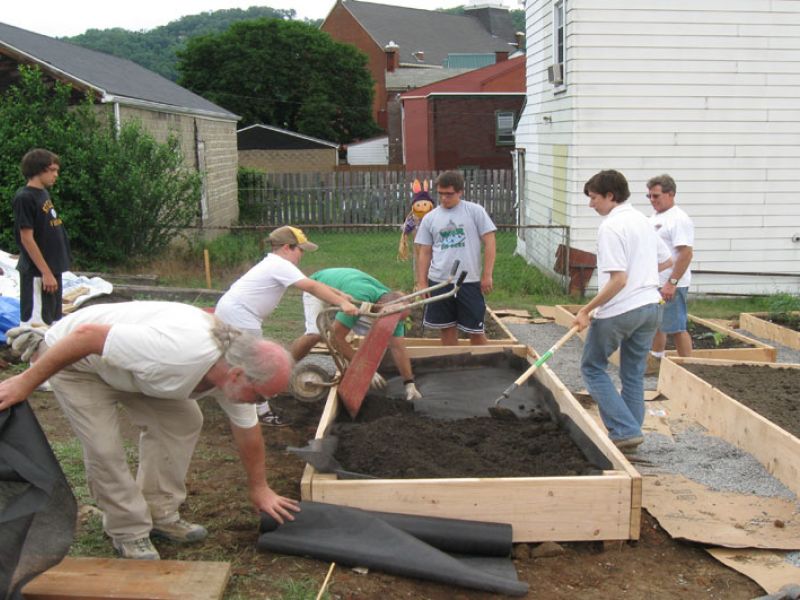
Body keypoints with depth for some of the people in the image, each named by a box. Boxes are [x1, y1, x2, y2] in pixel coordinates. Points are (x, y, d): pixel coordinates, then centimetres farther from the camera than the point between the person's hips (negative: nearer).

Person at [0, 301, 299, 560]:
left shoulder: (238, 368, -14)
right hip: (74, 357, -7)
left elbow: (248, 432, 3)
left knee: (184, 420, -2)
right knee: (105, 446, -16)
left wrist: (259, 488, 13)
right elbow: (87, 335, -36)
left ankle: (160, 515, 11)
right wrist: (25, 383, -28)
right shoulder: (179, 351, -42)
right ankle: (129, 531, 5)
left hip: (127, 361, 7)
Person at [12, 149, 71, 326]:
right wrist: (46, 273, -19)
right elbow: (27, 239, -17)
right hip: (37, 273, -9)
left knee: (52, 321, 15)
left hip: (52, 269, 9)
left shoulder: (44, 193, 12)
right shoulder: (24, 197, -14)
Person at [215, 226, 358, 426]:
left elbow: (310, 284, 16)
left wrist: (339, 295, 12)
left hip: (229, 312, 11)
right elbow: (311, 287, -25)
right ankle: (262, 411, 5)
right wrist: (342, 303, -27)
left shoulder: (273, 263, 16)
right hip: (239, 316, -10)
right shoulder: (280, 265, -16)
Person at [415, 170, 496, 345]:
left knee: (475, 329, 2)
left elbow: (489, 242, -3)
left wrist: (487, 275, -8)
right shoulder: (429, 218, 6)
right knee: (446, 327, 11)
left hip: (469, 281, -3)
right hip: (439, 282, 3)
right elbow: (425, 252, 9)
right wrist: (421, 282, 5)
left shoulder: (475, 211, -2)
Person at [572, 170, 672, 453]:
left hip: (619, 311, -8)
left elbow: (618, 279, -22)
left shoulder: (610, 227, -16)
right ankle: (630, 434, 19)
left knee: (592, 367, 8)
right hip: (650, 306, 8)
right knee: (634, 374, 15)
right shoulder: (643, 220, 11)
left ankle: (625, 431, 0)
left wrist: (587, 309, -17)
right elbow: (665, 260, 21)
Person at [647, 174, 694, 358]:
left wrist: (671, 283, -27)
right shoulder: (655, 216, 14)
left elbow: (686, 253, -24)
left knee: (676, 328, -5)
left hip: (670, 285, -10)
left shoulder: (678, 219, -17)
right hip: (653, 283, 10)